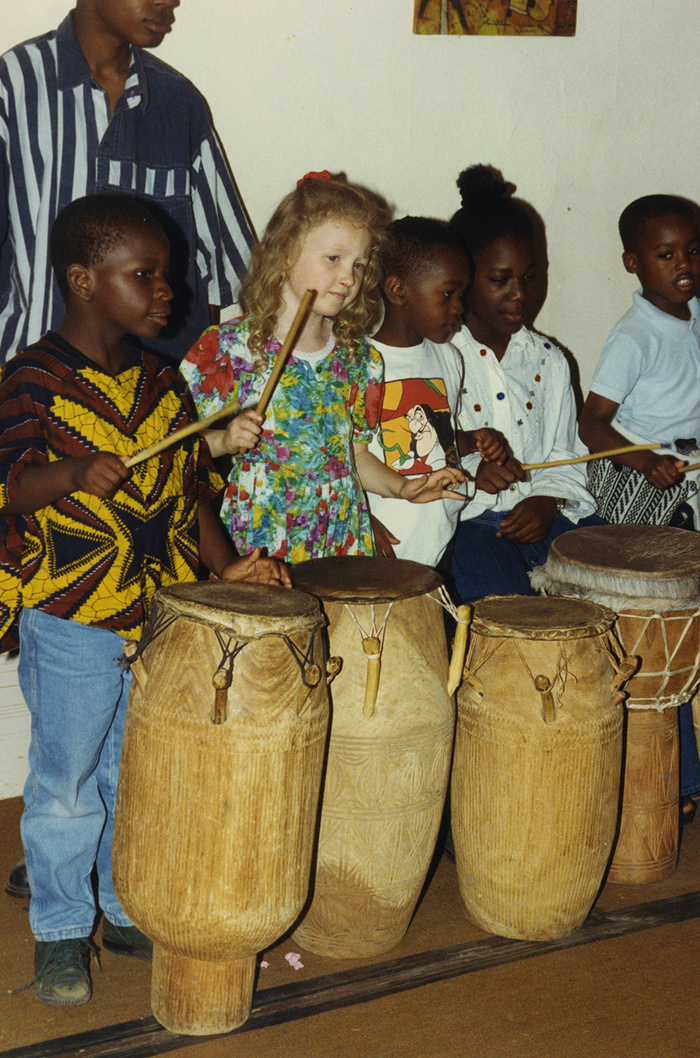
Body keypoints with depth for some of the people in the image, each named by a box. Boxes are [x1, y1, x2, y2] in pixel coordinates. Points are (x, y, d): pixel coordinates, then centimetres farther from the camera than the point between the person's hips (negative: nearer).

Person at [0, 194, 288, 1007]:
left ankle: (131, 910, 33)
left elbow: (192, 487, 11)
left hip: (163, 615, 5)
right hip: (71, 620, -5)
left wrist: (224, 563, -2)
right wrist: (75, 472, -35)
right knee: (67, 782, 7)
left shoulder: (161, 379, 7)